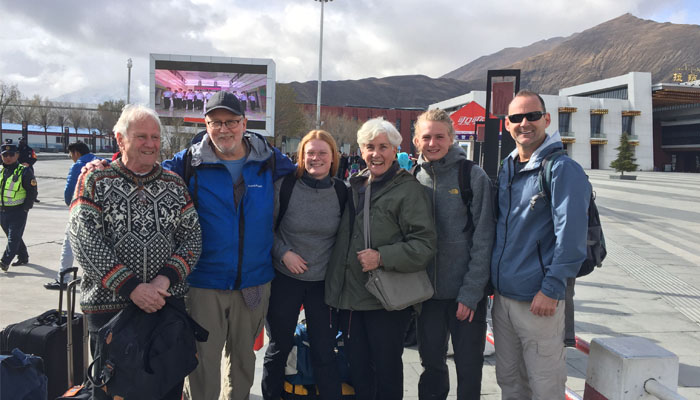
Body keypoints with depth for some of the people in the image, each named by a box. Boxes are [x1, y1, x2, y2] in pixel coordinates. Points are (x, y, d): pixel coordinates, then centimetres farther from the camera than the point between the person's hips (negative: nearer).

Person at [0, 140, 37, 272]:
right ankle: (23, 257, 29)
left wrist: (25, 208, -12)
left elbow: (32, 192, -8)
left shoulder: (25, 171, -7)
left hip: (18, 211, -6)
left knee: (14, 237, -9)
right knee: (13, 236, 15)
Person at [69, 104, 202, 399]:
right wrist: (131, 287, -18)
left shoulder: (175, 184, 8)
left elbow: (192, 236, 3)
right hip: (108, 306, -2)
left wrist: (167, 278, -14)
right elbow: (84, 241, -11)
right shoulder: (95, 180, -1)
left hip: (169, 304, 3)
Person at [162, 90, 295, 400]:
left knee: (244, 354, 19)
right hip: (204, 282, -2)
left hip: (255, 280, 2)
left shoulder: (270, 161, -1)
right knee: (203, 359, 6)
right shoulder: (189, 163, -5)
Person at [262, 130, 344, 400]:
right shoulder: (284, 186, -8)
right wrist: (283, 253, -14)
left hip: (324, 281, 1)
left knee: (324, 351, 5)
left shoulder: (341, 192, -1)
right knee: (280, 346, 14)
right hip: (285, 278, -1)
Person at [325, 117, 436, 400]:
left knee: (387, 369, 8)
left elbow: (424, 244, -14)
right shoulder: (355, 186, 12)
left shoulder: (408, 189, -8)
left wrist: (382, 257, -24)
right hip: (350, 295, 6)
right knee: (358, 370, 16)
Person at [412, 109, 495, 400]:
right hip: (427, 291, 3)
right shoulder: (414, 178, 3)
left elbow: (483, 240, -10)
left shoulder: (473, 176, -8)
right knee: (431, 363, 16)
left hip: (466, 293, -3)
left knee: (469, 368, 10)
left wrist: (471, 292, -14)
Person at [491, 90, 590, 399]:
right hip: (502, 296, 7)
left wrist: (551, 290, -18)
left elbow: (571, 235, -16)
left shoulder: (562, 169, -11)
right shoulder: (507, 168, 11)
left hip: (539, 302, -7)